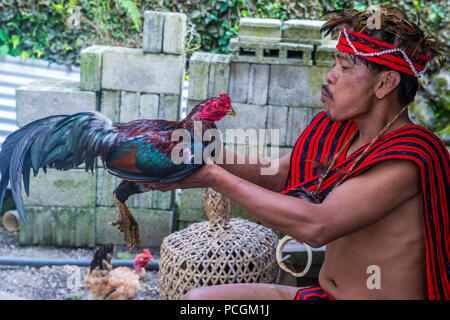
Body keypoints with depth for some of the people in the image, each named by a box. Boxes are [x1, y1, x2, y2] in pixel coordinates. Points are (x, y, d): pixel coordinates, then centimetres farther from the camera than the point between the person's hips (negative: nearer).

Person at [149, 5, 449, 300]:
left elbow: (316, 226, -31)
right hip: (323, 293, 7)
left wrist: (215, 177, -26)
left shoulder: (411, 158, -23)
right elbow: (274, 175, 7)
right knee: (196, 297, -2)